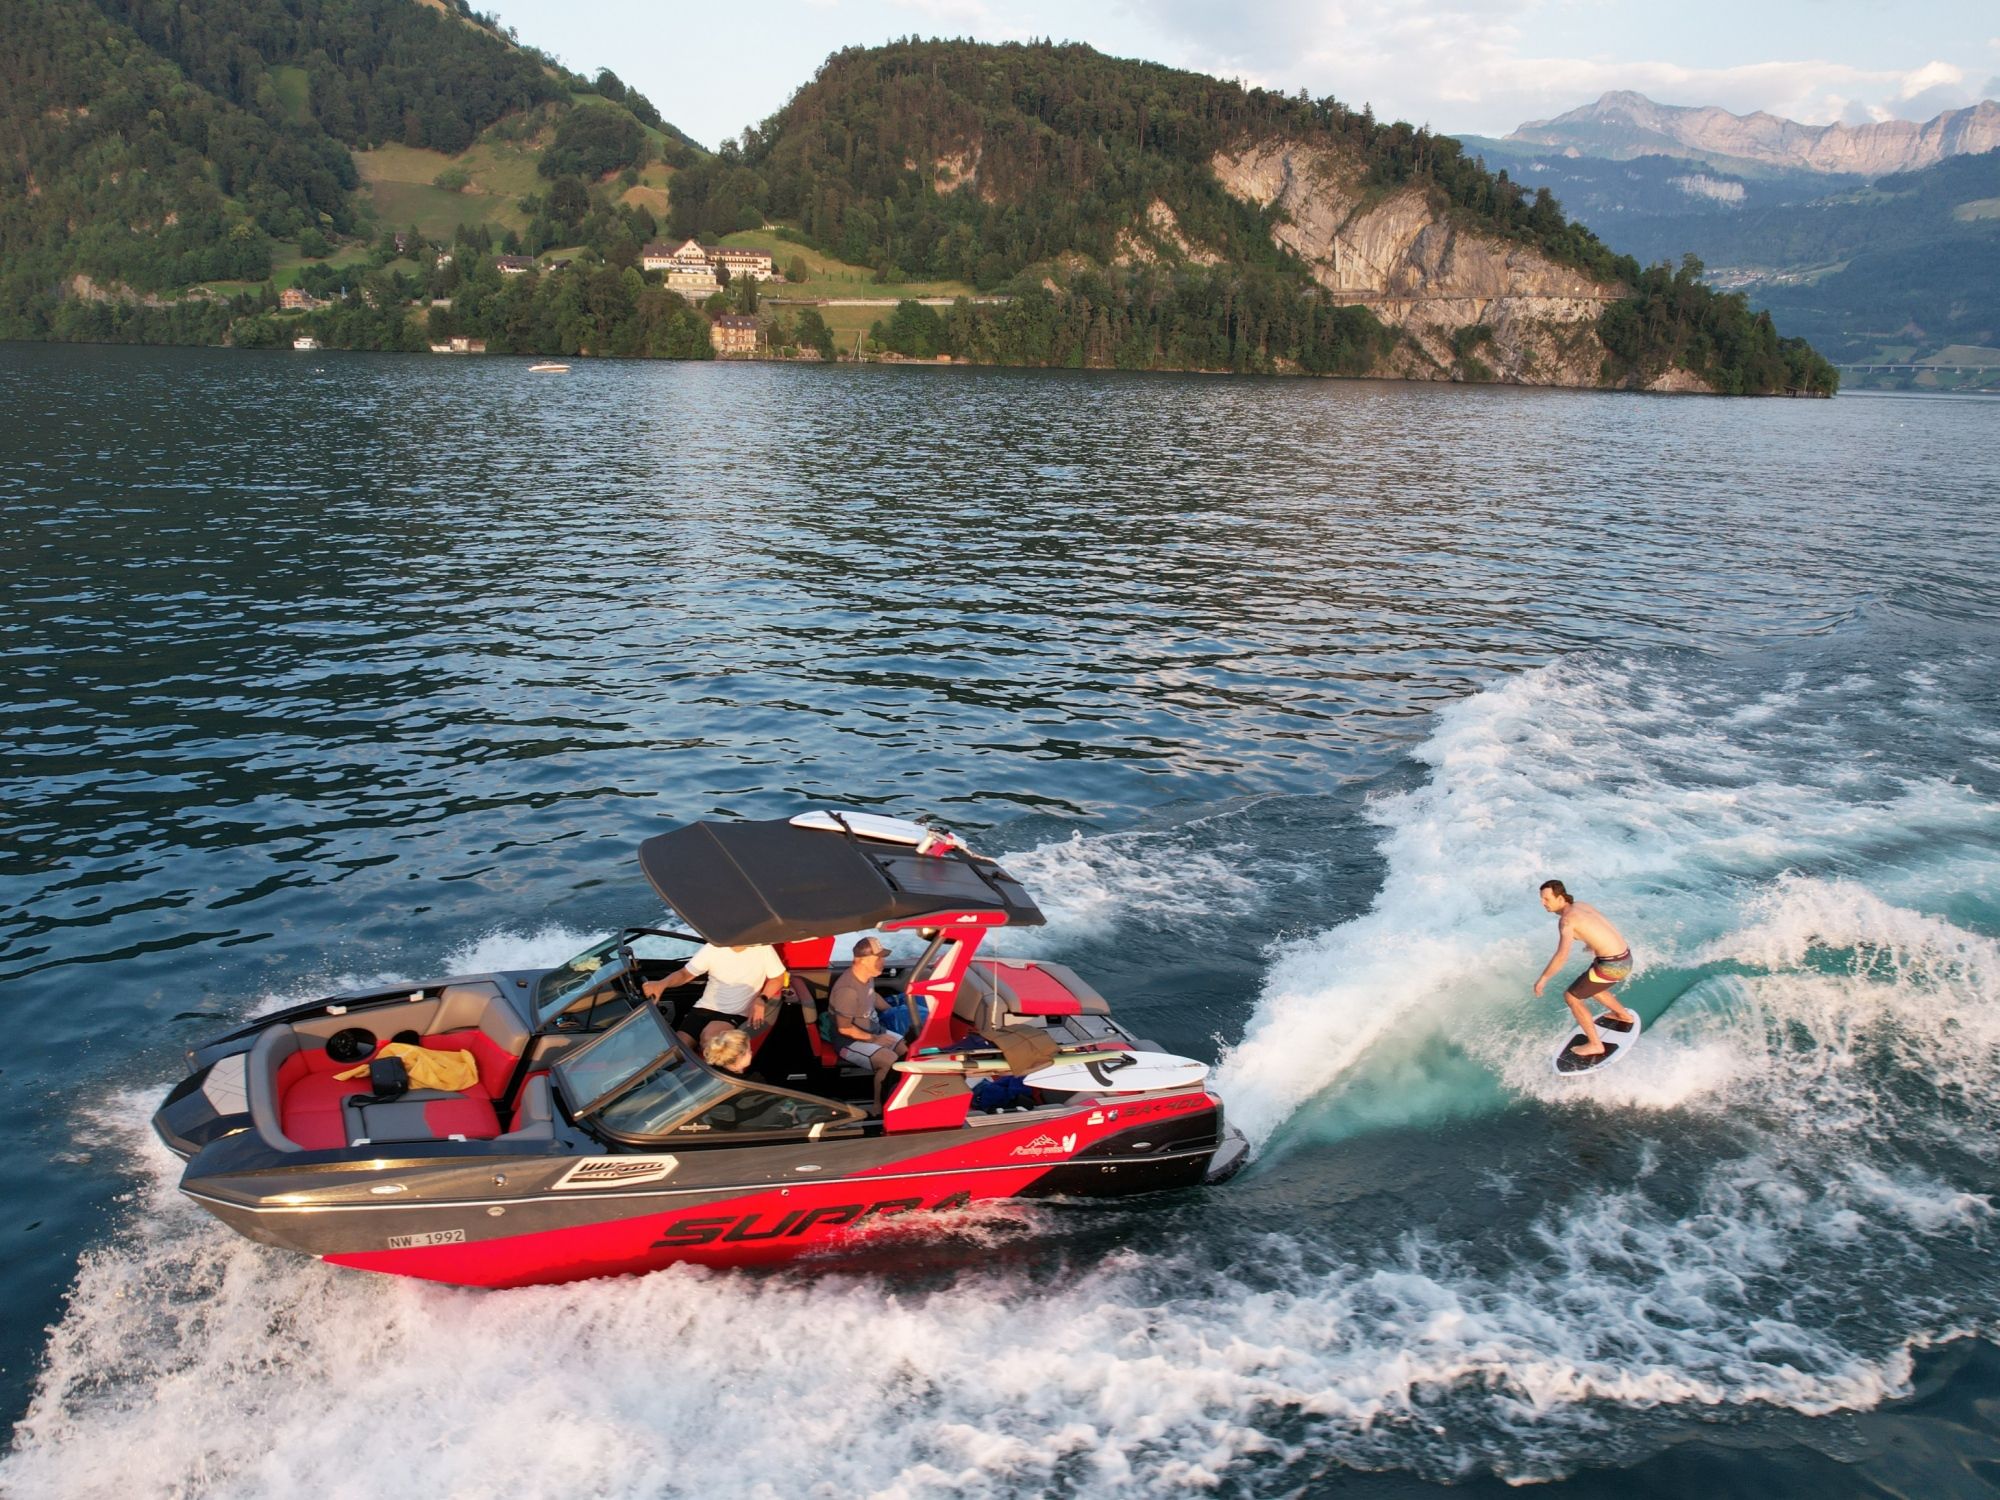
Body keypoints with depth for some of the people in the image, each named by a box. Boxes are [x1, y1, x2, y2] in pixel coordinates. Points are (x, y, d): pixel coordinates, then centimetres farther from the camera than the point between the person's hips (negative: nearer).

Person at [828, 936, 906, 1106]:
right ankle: (879, 1105, -13)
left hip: (874, 1032, 9)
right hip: (851, 1042, -9)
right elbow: (844, 1028, -24)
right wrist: (874, 1039, -17)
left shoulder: (867, 976, -1)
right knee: (891, 1061, -30)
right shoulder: (848, 989, -29)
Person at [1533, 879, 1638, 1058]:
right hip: (1624, 957, 9)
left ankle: (1595, 1044, 14)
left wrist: (1542, 979, -19)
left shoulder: (1566, 918, -17)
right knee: (1589, 987, 34)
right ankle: (1624, 1016, 54)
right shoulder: (1578, 905, 10)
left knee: (1571, 996, 6)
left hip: (1612, 964, -9)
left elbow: (1562, 955, -29)